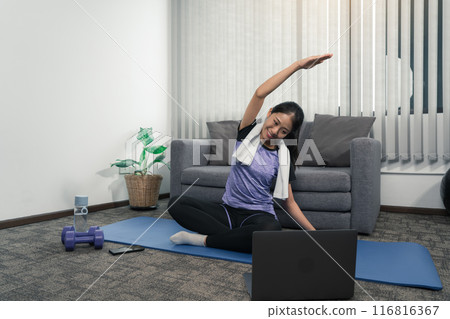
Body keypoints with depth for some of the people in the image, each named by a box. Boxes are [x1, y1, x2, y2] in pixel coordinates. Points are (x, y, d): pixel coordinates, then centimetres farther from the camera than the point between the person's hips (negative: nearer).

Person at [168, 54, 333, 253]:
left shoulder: (283, 157, 0)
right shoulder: (248, 132, 0)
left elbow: (289, 202, 6)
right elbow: (260, 93, -16)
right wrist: (297, 65, -19)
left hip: (258, 214, -1)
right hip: (228, 211, 2)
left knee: (271, 230, -39)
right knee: (176, 203, -18)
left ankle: (204, 239, -19)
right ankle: (236, 238, -20)